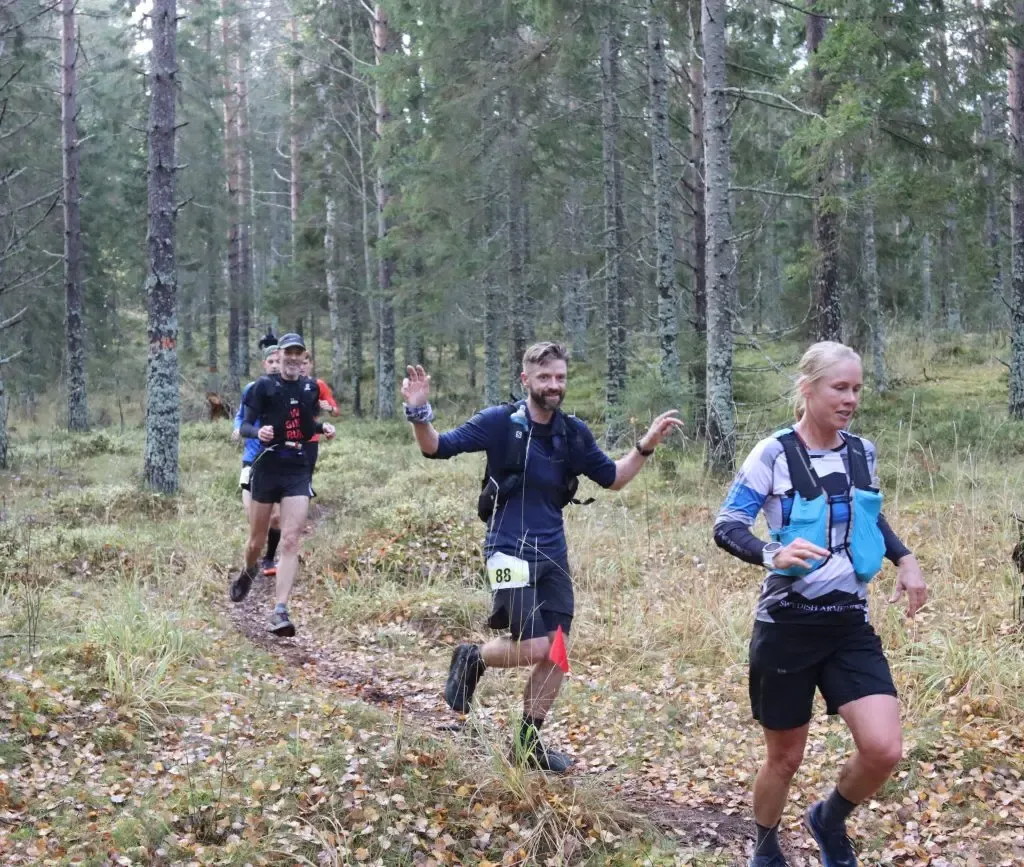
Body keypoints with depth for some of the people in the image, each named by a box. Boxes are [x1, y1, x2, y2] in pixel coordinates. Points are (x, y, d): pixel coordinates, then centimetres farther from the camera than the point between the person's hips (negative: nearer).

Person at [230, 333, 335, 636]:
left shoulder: (310, 387, 8)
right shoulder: (264, 386, -4)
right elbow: (245, 425, -4)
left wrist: (323, 427, 0)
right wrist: (258, 431, -26)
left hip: (298, 469, 2)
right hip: (267, 466, -1)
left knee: (290, 541, -12)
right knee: (257, 540, 11)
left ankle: (280, 612, -16)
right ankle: (247, 572, 46)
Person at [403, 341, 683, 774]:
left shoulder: (573, 432, 5)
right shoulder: (500, 421, -9)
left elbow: (613, 478, 13)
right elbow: (437, 447, -12)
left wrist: (646, 445, -1)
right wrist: (420, 415, -32)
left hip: (553, 556, 5)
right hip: (511, 552, -5)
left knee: (556, 653, 4)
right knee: (533, 649, -15)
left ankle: (528, 744, 21)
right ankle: (472, 658, 17)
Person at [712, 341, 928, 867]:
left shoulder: (863, 454, 5)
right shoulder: (774, 455, -11)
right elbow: (726, 526, -15)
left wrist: (904, 559, 9)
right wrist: (774, 554, -33)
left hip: (850, 623, 4)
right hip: (788, 625, -4)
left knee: (884, 749, -12)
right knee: (785, 757, 8)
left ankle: (830, 820, 19)